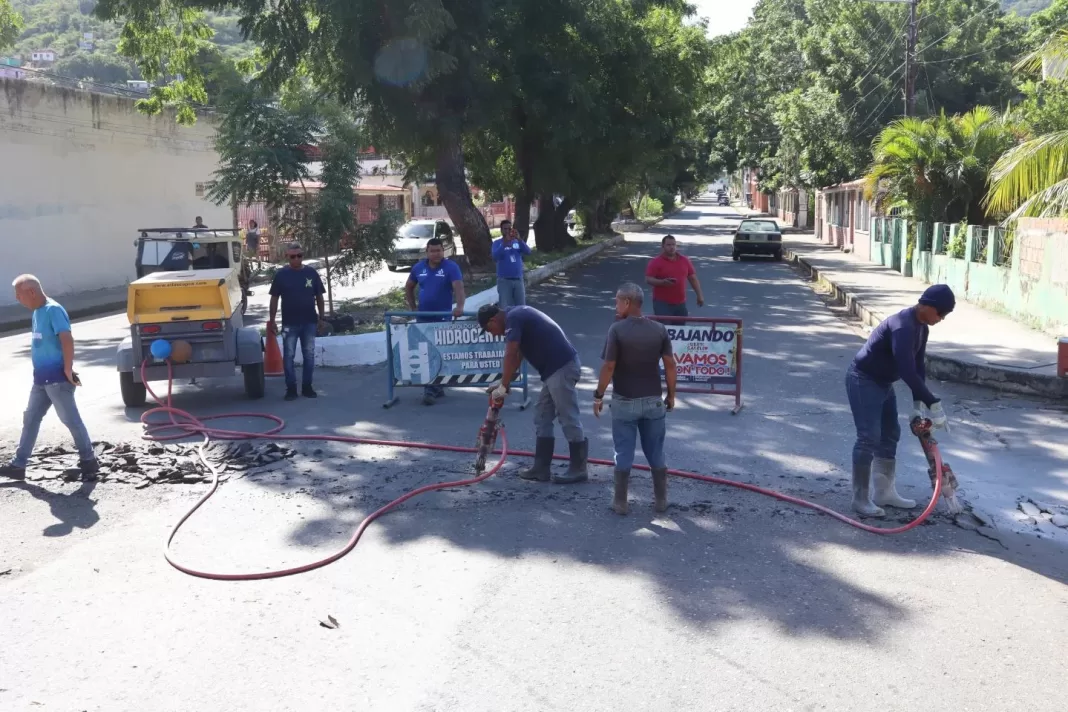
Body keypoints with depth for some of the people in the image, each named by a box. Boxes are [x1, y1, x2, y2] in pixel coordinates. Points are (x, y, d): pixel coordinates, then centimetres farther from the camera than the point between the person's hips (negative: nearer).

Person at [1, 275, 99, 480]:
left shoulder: (53, 310, -16)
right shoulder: (37, 312, 13)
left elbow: (67, 339, -24)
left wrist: (67, 369, -24)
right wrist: (41, 370, 19)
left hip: (57, 378, -9)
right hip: (41, 378, 10)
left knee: (70, 419, -2)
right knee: (30, 419, 12)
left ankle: (89, 460, 10)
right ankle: (19, 465, 19)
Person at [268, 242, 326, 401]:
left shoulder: (312, 273, 1)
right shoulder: (281, 274, -2)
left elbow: (319, 297, 7)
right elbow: (274, 298, 1)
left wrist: (322, 317, 4)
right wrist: (272, 321, -2)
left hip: (309, 322, 1)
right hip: (289, 323, -1)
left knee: (309, 356, 7)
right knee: (289, 356, 2)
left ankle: (307, 387, 17)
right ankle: (291, 388, 10)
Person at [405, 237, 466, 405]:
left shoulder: (451, 267, -10)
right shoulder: (419, 267, 4)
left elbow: (458, 287, -24)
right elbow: (409, 287, 17)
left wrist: (460, 306, -41)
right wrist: (412, 307, 6)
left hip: (443, 318, -4)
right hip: (423, 317, 4)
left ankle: (434, 387, 15)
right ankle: (432, 388, 14)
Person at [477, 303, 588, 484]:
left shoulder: (513, 319, -11)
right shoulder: (517, 315, 20)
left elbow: (510, 357, -13)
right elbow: (518, 355, 26)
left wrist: (503, 387, -4)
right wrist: (504, 383, 24)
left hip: (562, 368, -11)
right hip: (558, 368, 11)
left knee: (568, 420, -3)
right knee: (542, 418, 14)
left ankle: (578, 469, 6)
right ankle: (541, 468, 17)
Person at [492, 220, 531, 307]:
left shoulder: (517, 242, 6)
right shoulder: (497, 243, -1)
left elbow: (528, 252, -10)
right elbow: (495, 257, -18)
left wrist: (519, 239, -24)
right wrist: (505, 243, -30)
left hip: (518, 279, 3)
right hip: (504, 280, -3)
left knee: (521, 307, 9)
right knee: (505, 308, 0)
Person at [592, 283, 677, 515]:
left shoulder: (617, 330, -14)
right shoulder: (659, 329, -3)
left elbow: (609, 367, -15)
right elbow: (670, 365, -1)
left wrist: (598, 396, -4)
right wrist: (671, 395, 10)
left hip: (624, 401, -3)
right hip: (653, 400, 3)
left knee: (624, 453, 7)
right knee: (656, 452, 14)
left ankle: (620, 502, 12)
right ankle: (661, 499, 23)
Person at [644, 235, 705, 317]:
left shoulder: (685, 260, 9)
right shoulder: (656, 262, -6)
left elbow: (693, 278, 13)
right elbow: (648, 280, -11)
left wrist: (699, 295, 8)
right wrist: (662, 282, -28)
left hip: (680, 303, 5)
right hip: (662, 303, -5)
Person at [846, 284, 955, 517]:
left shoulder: (921, 328, 4)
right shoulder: (903, 326, -28)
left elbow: (918, 367, 8)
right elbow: (907, 371, -34)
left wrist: (918, 406, 2)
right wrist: (934, 403, -31)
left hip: (883, 383, 11)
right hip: (863, 381, -10)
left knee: (890, 435, 13)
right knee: (869, 438, -11)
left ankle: (885, 493, 23)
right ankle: (860, 498, -1)